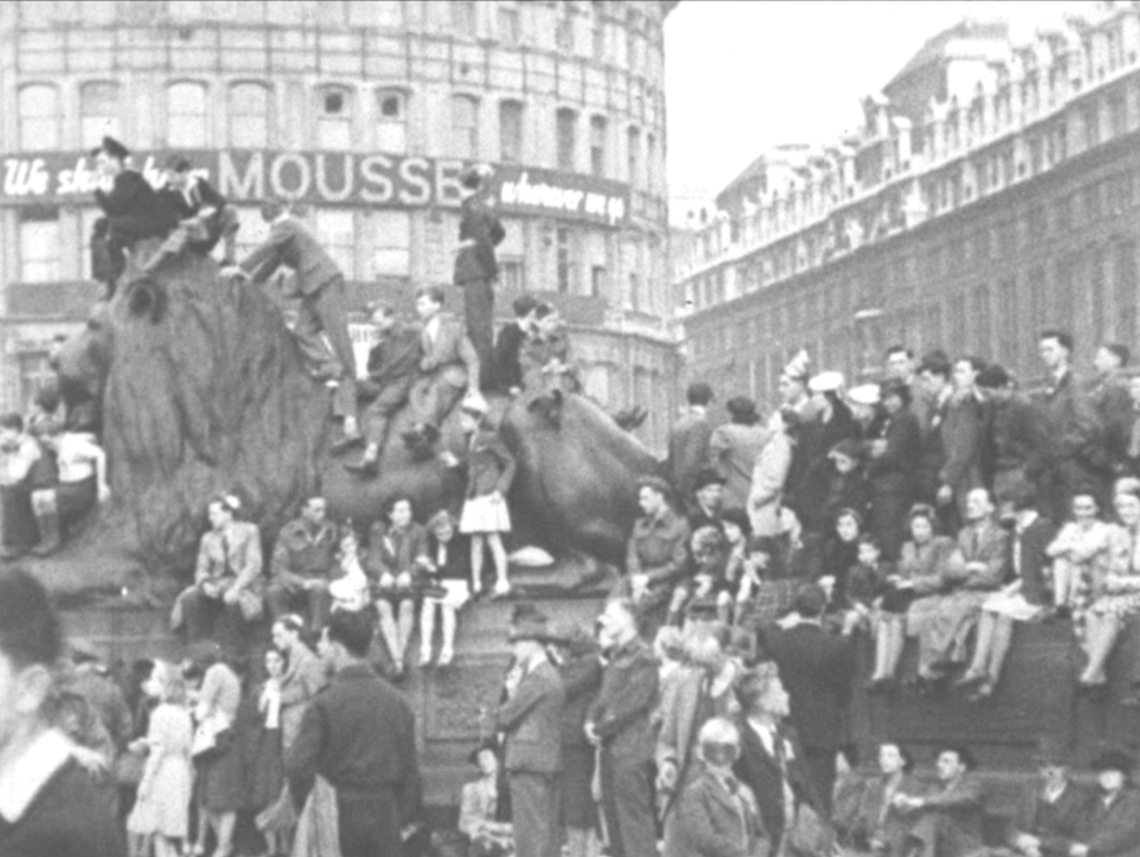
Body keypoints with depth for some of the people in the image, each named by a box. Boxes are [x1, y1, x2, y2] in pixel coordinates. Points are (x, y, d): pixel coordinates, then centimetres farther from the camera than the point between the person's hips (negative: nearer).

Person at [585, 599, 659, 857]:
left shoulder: (641, 658, -12)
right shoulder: (615, 657, 17)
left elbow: (632, 703, -17)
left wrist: (601, 729, -12)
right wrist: (591, 721, 2)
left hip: (630, 749, -9)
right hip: (609, 749, 9)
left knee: (634, 816, -8)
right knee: (612, 814, 13)